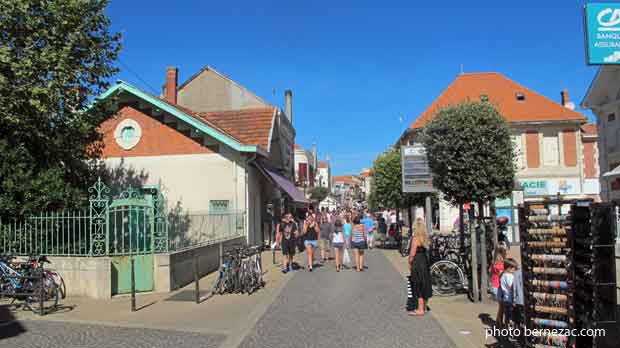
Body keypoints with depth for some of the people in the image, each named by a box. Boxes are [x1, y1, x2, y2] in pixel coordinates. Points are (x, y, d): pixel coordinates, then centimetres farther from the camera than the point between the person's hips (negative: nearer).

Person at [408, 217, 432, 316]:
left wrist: (410, 263, -3)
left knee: (418, 286, -2)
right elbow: (426, 250, 9)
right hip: (425, 262, 8)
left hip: (417, 263, -8)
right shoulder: (425, 238, 6)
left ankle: (420, 310, 3)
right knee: (425, 285, 15)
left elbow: (412, 253, -16)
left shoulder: (415, 238, -17)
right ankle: (424, 307, 26)